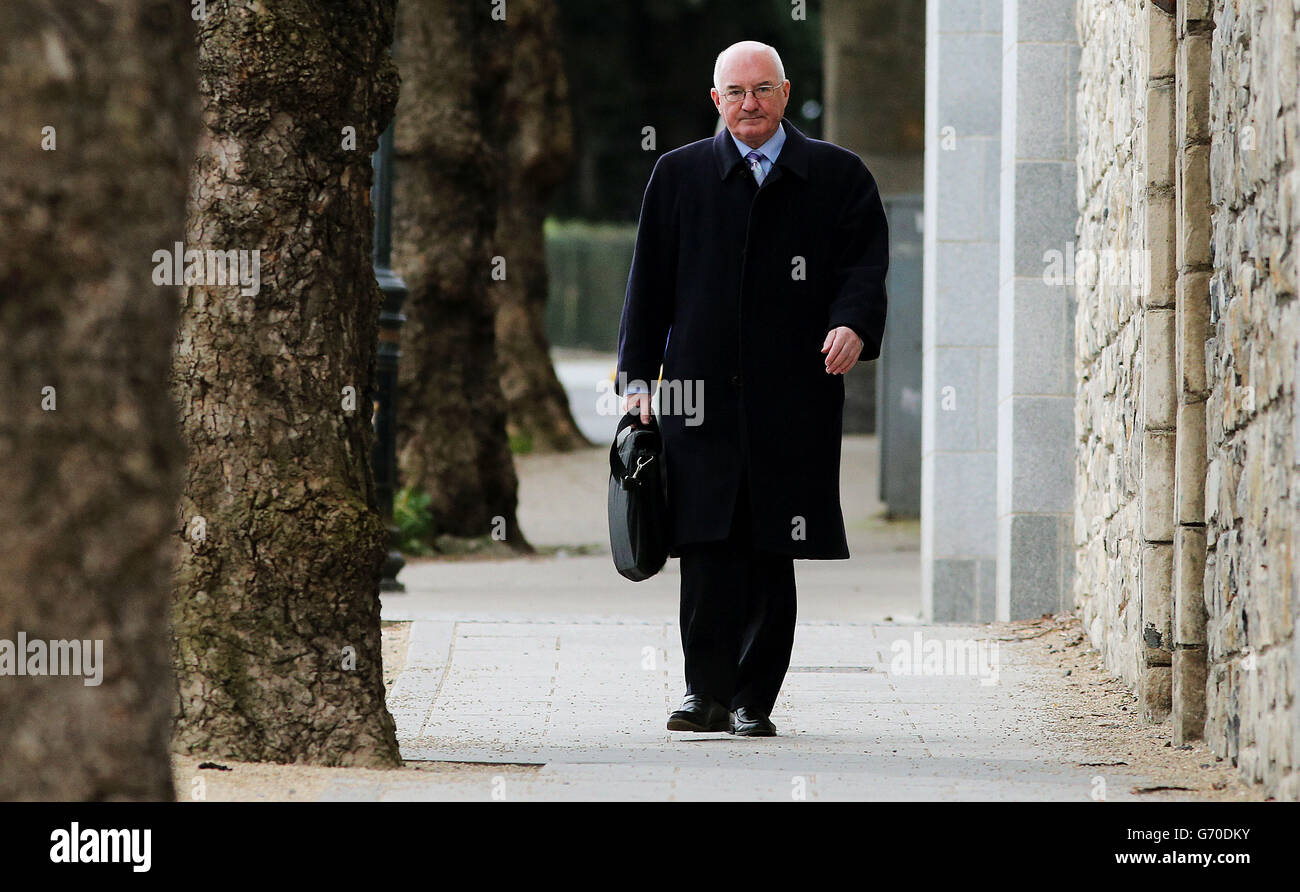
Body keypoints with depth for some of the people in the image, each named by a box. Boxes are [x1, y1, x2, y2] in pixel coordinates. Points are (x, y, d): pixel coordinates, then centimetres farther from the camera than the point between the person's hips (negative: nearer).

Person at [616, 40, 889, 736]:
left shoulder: (838, 177, 9)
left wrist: (853, 324, -18)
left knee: (773, 554, 1)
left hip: (795, 394, 0)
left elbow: (865, 262, 3)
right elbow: (650, 283, 12)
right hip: (703, 389, 0)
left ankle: (754, 699, 7)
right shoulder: (678, 176, 12)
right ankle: (707, 692, -1)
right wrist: (638, 377, 5)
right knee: (708, 548, -7)